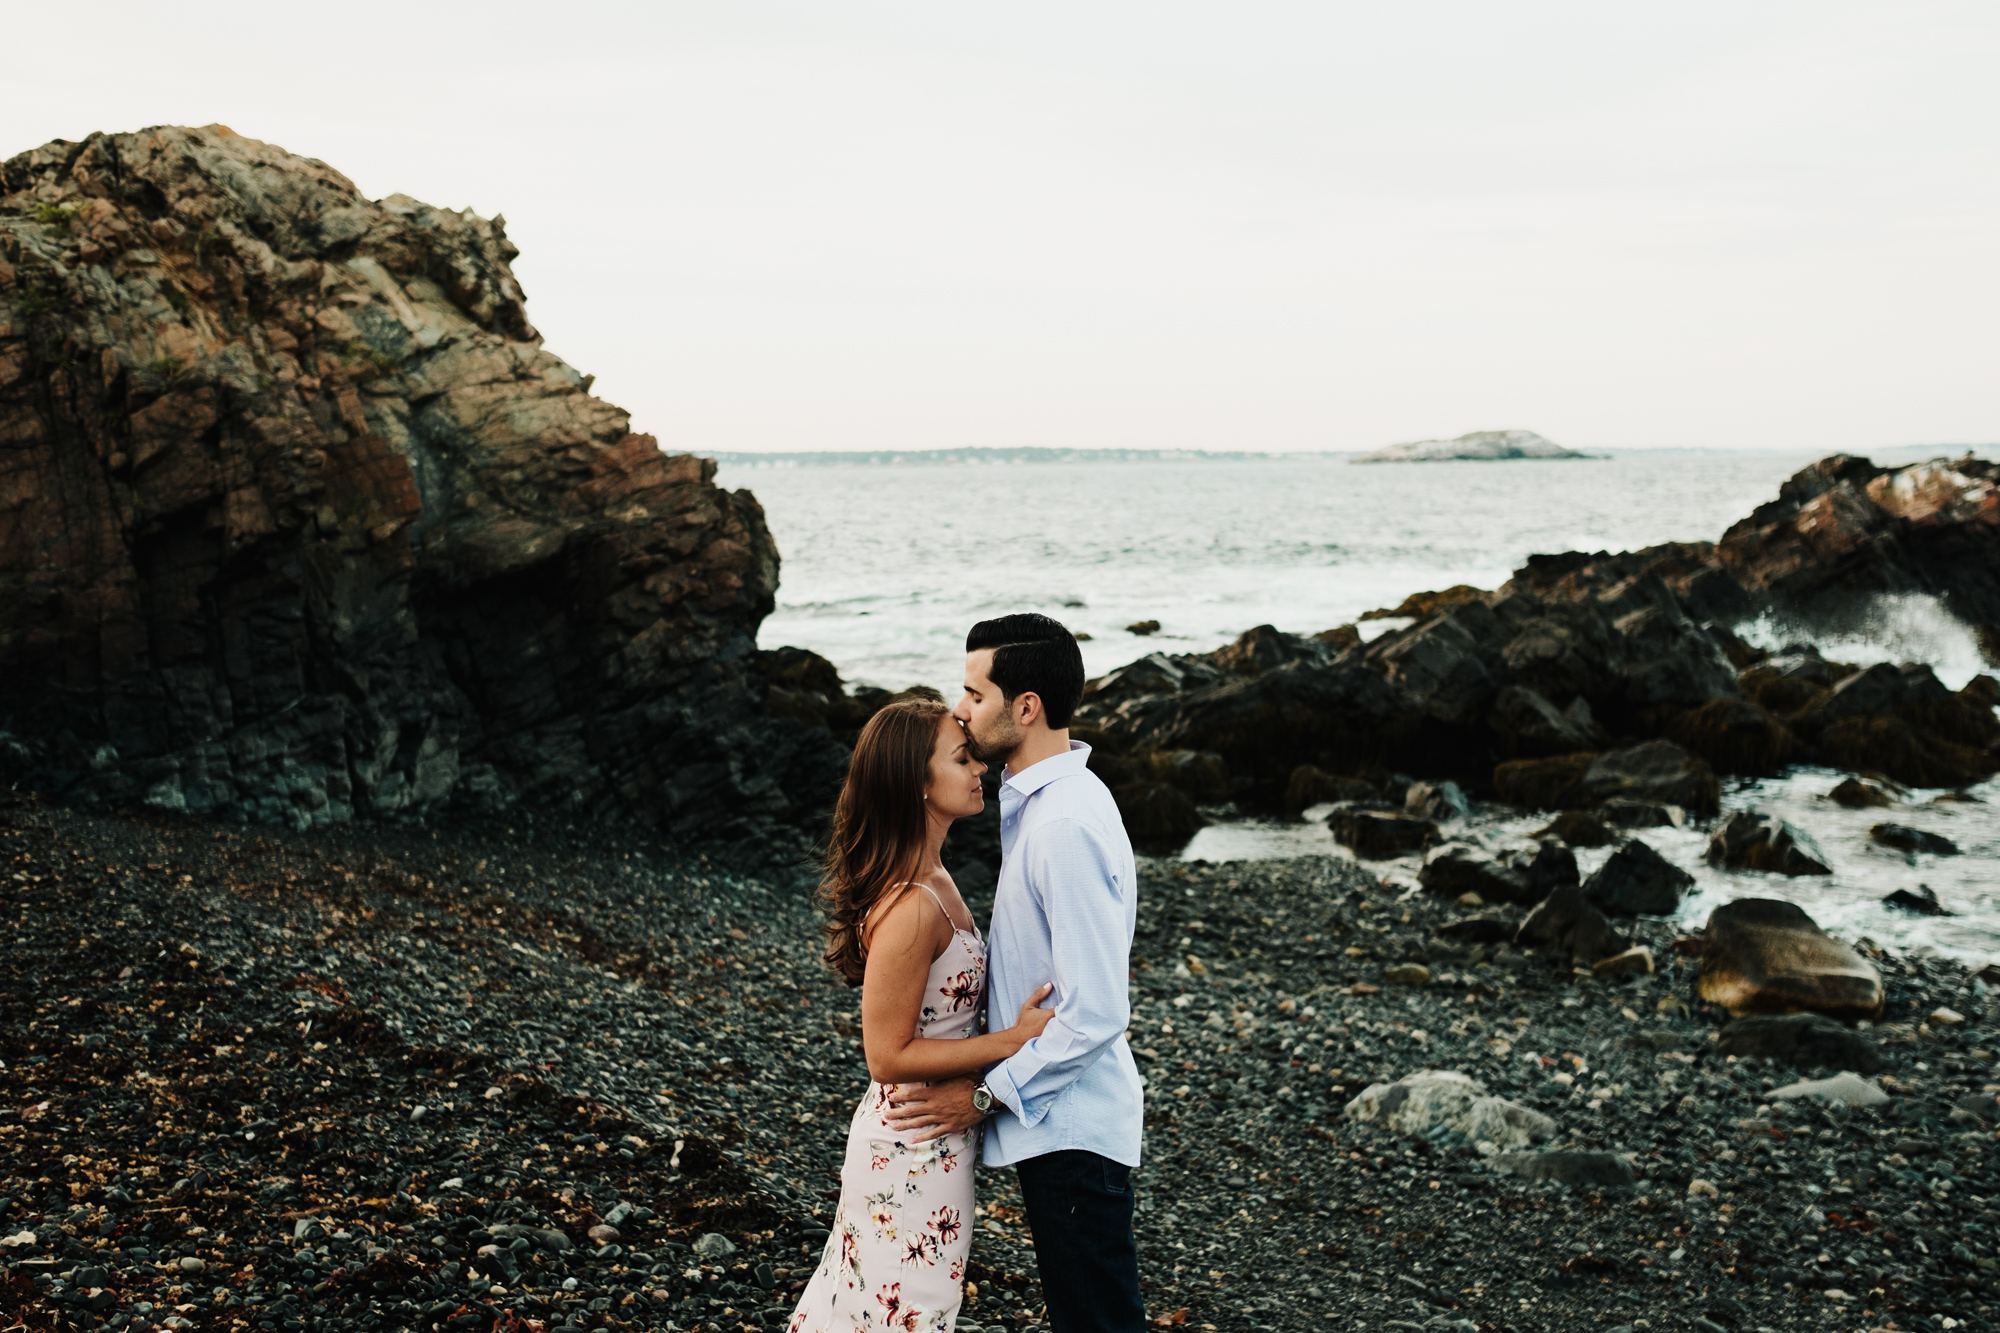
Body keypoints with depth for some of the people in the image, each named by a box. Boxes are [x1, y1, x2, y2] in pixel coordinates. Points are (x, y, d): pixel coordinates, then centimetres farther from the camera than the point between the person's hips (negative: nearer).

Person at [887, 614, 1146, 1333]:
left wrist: (986, 1094, -17)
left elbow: (1096, 1013, -26)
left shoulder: (1065, 826, -25)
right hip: (1059, 1117, 10)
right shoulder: (1044, 797, 8)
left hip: (1068, 1122, -10)